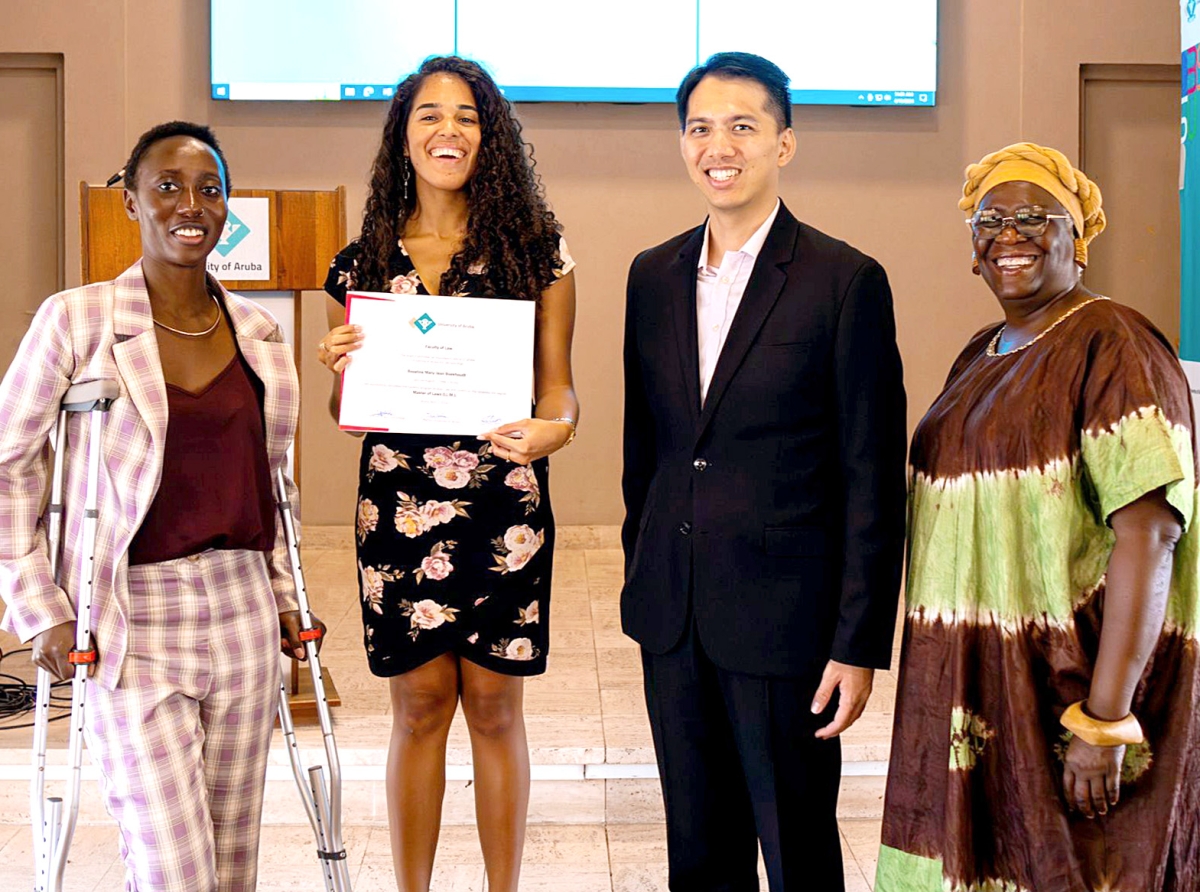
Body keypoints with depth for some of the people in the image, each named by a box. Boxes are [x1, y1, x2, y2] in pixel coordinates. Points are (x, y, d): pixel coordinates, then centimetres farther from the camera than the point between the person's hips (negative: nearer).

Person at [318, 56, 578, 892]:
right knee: (419, 705, 8)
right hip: (397, 505, 1)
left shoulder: (536, 249, 2)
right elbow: (349, 409, 13)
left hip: (503, 505, -1)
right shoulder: (365, 261, 6)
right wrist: (340, 371, -9)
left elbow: (558, 384, 2)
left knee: (494, 705, 6)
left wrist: (554, 428, -20)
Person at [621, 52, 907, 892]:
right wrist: (643, 583, 14)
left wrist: (860, 643, -12)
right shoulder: (653, 275, 8)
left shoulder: (847, 281, -9)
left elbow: (874, 480, -10)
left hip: (783, 617, -5)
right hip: (673, 616, 5)